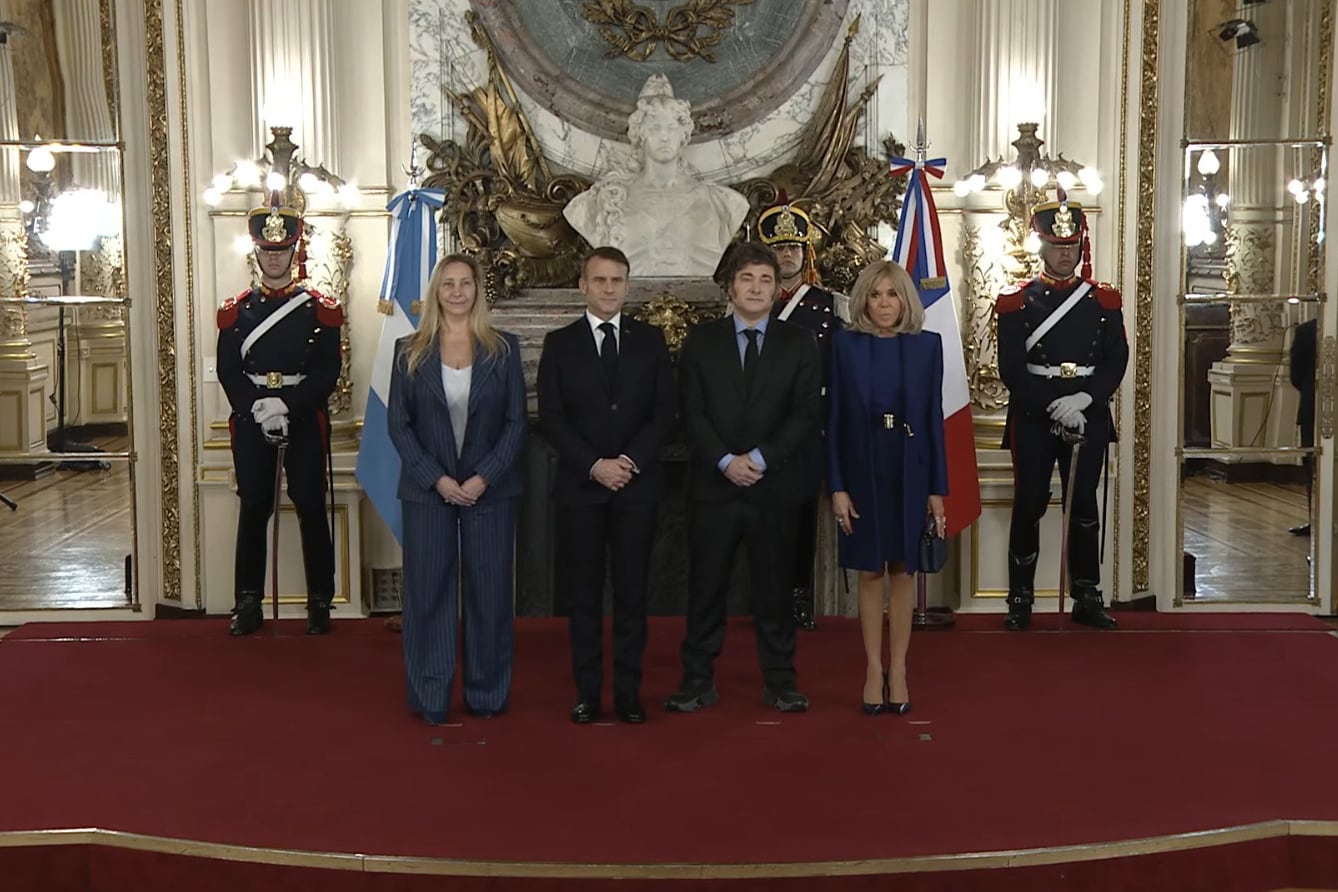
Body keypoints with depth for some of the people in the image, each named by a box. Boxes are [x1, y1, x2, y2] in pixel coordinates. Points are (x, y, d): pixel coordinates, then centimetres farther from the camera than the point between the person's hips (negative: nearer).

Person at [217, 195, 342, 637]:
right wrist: (258, 407, -15)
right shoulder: (235, 310, 8)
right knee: (253, 509, 5)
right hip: (250, 422, 1)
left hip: (305, 421, -1)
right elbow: (228, 371, 1)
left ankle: (319, 603, 10)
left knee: (311, 509, 2)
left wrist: (287, 405, -17)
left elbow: (328, 371, -5)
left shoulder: (320, 310, 3)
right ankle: (248, 603, 13)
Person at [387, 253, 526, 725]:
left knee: (489, 591, 4)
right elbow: (398, 424, 0)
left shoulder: (504, 348, 3)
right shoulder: (410, 351, 3)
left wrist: (482, 478, -11)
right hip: (427, 490, 0)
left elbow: (516, 422, 0)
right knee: (428, 591, 4)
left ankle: (487, 694, 16)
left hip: (490, 488, 0)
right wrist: (438, 479, -10)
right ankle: (430, 697, 14)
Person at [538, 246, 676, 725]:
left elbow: (664, 411, 4)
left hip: (637, 484, 1)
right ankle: (587, 690, 10)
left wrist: (631, 460, -10)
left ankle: (628, 690, 9)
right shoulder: (560, 343, 5)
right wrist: (594, 465, -11)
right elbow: (550, 417, 0)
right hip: (579, 486, 0)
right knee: (584, 595, 3)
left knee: (632, 592, 3)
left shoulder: (650, 340, 8)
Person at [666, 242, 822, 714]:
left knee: (773, 587, 7)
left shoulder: (798, 344, 5)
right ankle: (698, 681, 13)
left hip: (775, 487, 0)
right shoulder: (701, 340, 6)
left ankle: (779, 682, 16)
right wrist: (725, 460, -14)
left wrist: (760, 458, -14)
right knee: (705, 587, 4)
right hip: (713, 485, 0)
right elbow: (692, 413, -1)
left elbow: (805, 415, -2)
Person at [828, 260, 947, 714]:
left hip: (910, 473, 1)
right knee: (869, 574, 7)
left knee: (902, 572, 7)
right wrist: (837, 487, -7)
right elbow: (834, 419, -2)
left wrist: (937, 488, -1)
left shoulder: (927, 345, 1)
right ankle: (873, 670, 16)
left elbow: (934, 418, 2)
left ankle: (898, 670, 16)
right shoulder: (844, 344, -1)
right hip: (863, 473, 0)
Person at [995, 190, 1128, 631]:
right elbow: (1011, 369, -7)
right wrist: (1054, 408, -16)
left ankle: (1087, 599, 15)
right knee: (1029, 506, 1)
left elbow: (1117, 360, 1)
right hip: (1033, 420, -2)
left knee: (1084, 507, 7)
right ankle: (1021, 600, 10)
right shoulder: (1015, 301, 1)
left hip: (1089, 419, 2)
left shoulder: (1104, 301, 8)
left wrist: (1084, 399, -16)